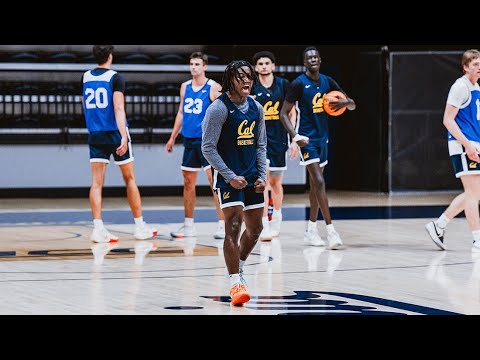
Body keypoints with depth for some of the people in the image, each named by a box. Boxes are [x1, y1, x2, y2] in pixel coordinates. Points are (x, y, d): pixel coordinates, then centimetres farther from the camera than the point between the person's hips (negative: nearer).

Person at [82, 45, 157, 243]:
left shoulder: (86, 78, 7)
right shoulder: (115, 78, -9)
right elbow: (119, 108, -21)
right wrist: (124, 137, -27)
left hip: (95, 135, 4)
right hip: (115, 133, -4)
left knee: (97, 182, 0)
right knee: (129, 179, 8)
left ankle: (98, 228, -11)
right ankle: (140, 226, 14)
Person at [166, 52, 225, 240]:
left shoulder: (213, 87, -7)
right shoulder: (185, 87, 11)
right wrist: (173, 137, 20)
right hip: (189, 139, 6)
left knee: (214, 179, -10)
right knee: (188, 182, 10)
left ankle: (223, 224, -7)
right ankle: (189, 225, 19)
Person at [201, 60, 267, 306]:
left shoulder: (256, 108, 7)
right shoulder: (219, 108, -12)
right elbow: (208, 147, -13)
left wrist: (262, 175, 4)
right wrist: (230, 176, -17)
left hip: (251, 177, 7)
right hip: (228, 177, -7)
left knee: (255, 228, 12)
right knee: (233, 226, -15)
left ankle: (238, 270, 34)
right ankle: (235, 283, -12)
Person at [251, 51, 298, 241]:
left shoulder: (283, 84, 1)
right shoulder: (251, 87, -1)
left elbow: (292, 113, 4)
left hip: (279, 139, 2)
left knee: (276, 182, 12)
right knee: (263, 180, -13)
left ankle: (276, 221, 30)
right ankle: (264, 225, -14)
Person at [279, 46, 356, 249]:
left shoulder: (327, 82, 6)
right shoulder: (299, 84, -11)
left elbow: (353, 106, 11)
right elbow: (283, 114, -10)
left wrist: (345, 102, -14)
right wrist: (295, 136, -24)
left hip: (323, 137, 7)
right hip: (308, 139, -7)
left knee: (315, 183, 12)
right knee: (319, 182, -15)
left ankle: (311, 229, 21)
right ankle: (330, 230, -19)